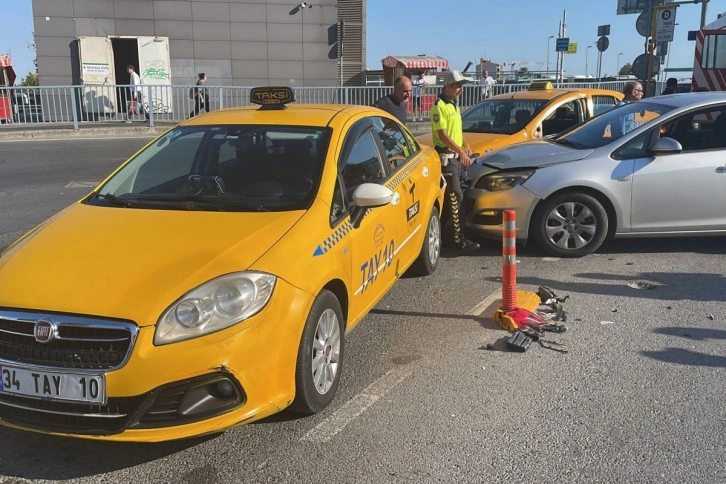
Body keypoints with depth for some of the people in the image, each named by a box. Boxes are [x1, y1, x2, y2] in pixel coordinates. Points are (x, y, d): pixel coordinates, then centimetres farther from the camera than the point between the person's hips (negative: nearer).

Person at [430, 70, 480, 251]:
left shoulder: (454, 105, 17)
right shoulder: (439, 106, -12)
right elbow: (442, 134, -19)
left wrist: (465, 145, 8)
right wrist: (461, 151, -23)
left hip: (456, 156, 9)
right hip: (446, 156, -9)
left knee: (452, 197, 12)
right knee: (456, 197, -10)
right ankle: (459, 239, -8)